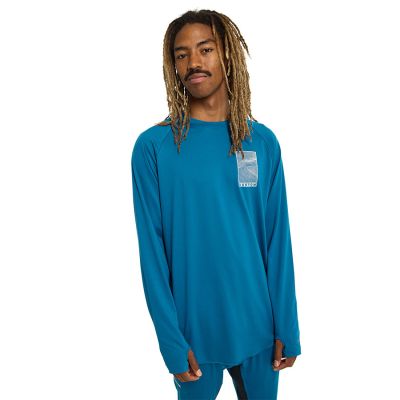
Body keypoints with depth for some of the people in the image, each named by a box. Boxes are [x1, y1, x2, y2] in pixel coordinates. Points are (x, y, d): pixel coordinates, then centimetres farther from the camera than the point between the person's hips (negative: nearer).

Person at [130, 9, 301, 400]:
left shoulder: (263, 142, -2)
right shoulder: (152, 147, -10)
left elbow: (278, 240, -1)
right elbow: (153, 250, -9)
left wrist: (287, 327, -2)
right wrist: (172, 342, -11)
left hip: (257, 327, 2)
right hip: (193, 329, -2)